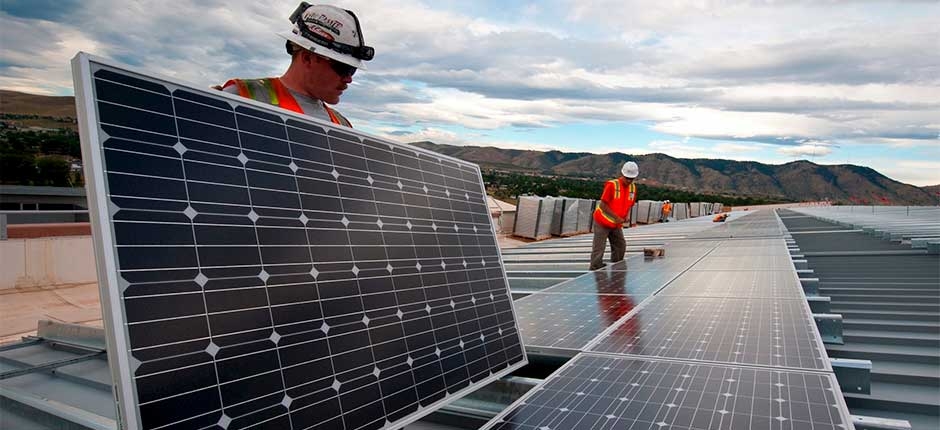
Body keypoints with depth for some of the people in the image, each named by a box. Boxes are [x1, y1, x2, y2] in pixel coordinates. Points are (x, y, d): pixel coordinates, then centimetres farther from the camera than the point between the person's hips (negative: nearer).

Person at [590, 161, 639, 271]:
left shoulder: (633, 188, 1)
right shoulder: (612, 185, -20)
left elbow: (629, 205, 13)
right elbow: (603, 205, -20)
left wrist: (626, 217, -7)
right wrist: (617, 217, -21)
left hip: (616, 224, 7)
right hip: (602, 222, -7)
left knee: (620, 247, 10)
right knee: (598, 249, -6)